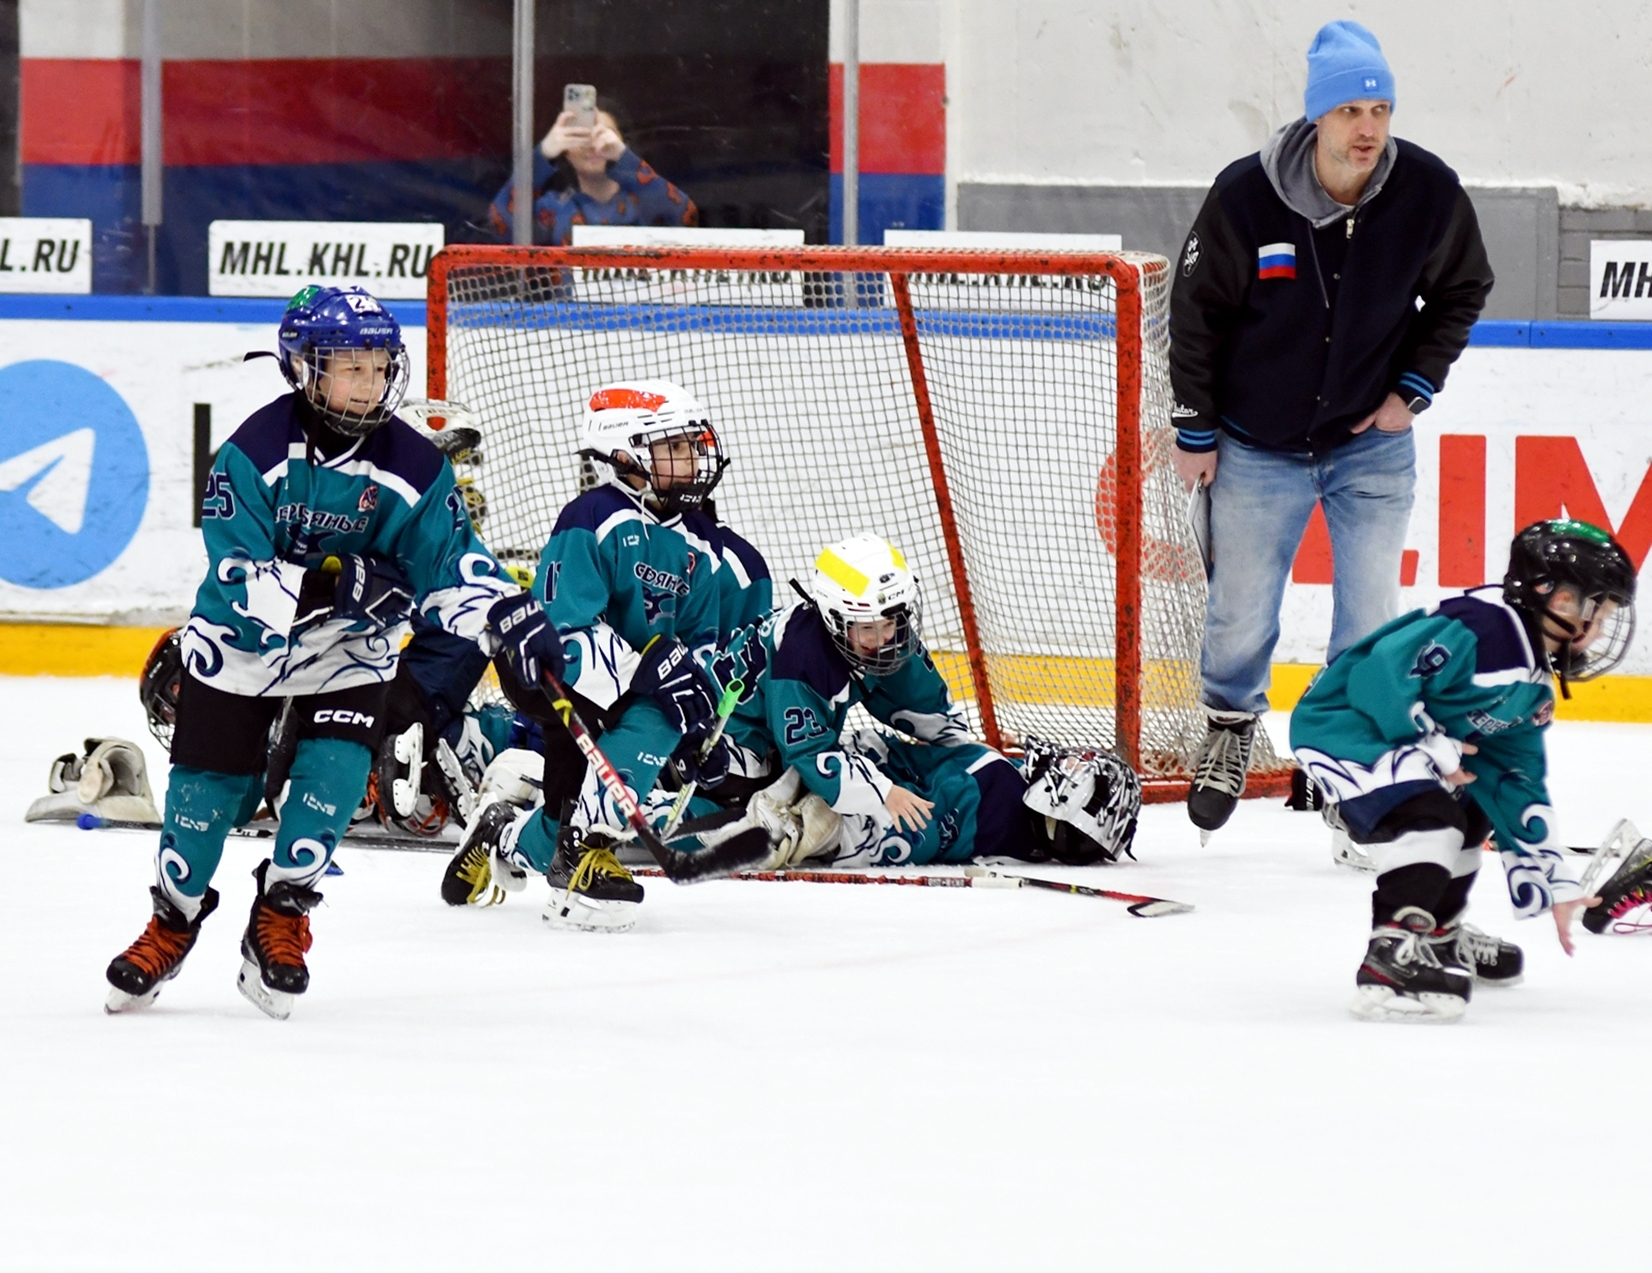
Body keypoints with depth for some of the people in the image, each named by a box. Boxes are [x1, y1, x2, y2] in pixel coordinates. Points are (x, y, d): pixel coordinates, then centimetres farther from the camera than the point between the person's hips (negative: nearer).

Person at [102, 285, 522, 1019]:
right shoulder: (255, 454, -22)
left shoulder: (411, 467, -13)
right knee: (210, 783, 4)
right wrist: (331, 584, -39)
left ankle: (280, 920, 0)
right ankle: (173, 921, 28)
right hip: (240, 640, -2)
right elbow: (238, 576, -26)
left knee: (334, 768, -17)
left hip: (347, 650, 2)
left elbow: (449, 562, -10)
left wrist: (505, 613, -30)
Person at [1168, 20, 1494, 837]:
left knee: (1372, 617, -3)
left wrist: (1414, 387, -2)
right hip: (1258, 447, -1)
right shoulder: (1245, 196, -19)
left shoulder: (1428, 194, -13)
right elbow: (1197, 311, -6)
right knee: (1241, 616, 6)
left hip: (1371, 444, 1)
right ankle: (1229, 733, 32)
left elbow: (1461, 292, 6)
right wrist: (1194, 431, -2)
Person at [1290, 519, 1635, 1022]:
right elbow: (1384, 670, -30)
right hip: (1340, 729, -11)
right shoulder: (1482, 625, -24)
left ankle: (1436, 932, 37)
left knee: (1474, 808, 24)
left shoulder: (1534, 688, 9)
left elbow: (1518, 788, 13)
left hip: (1397, 739, 11)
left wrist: (1554, 883, 9)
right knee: (1427, 815, -28)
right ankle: (1391, 958, -35)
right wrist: (1433, 747, -21)